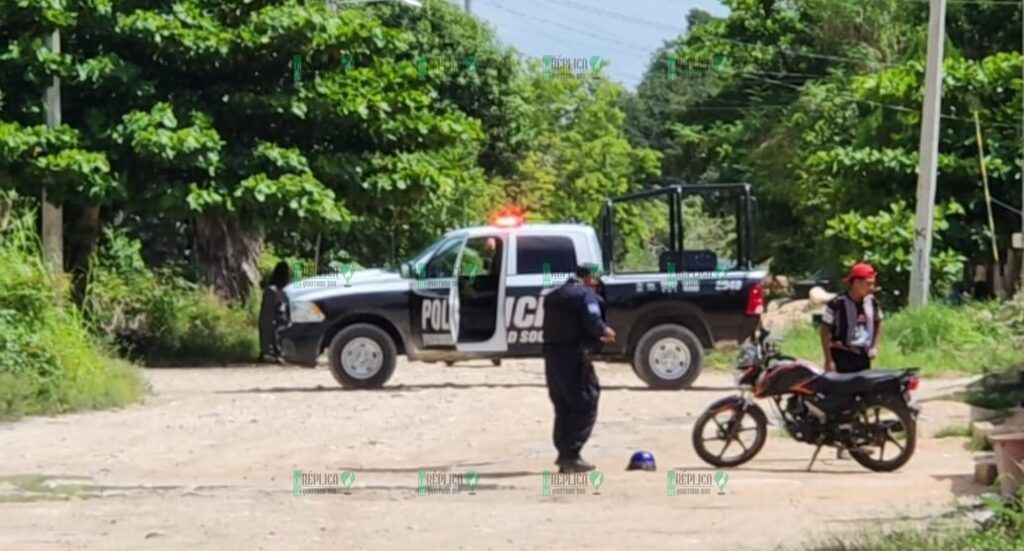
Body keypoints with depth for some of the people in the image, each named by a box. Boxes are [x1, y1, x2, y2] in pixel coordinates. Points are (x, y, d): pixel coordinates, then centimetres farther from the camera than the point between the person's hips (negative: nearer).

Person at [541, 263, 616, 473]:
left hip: (552, 354, 8)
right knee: (585, 406, -2)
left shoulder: (553, 296, 18)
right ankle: (571, 454, -8)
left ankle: (564, 453, 20)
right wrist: (606, 332, 0)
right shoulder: (586, 294, -8)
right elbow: (593, 322, -22)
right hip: (574, 356, -8)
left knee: (563, 407, 16)